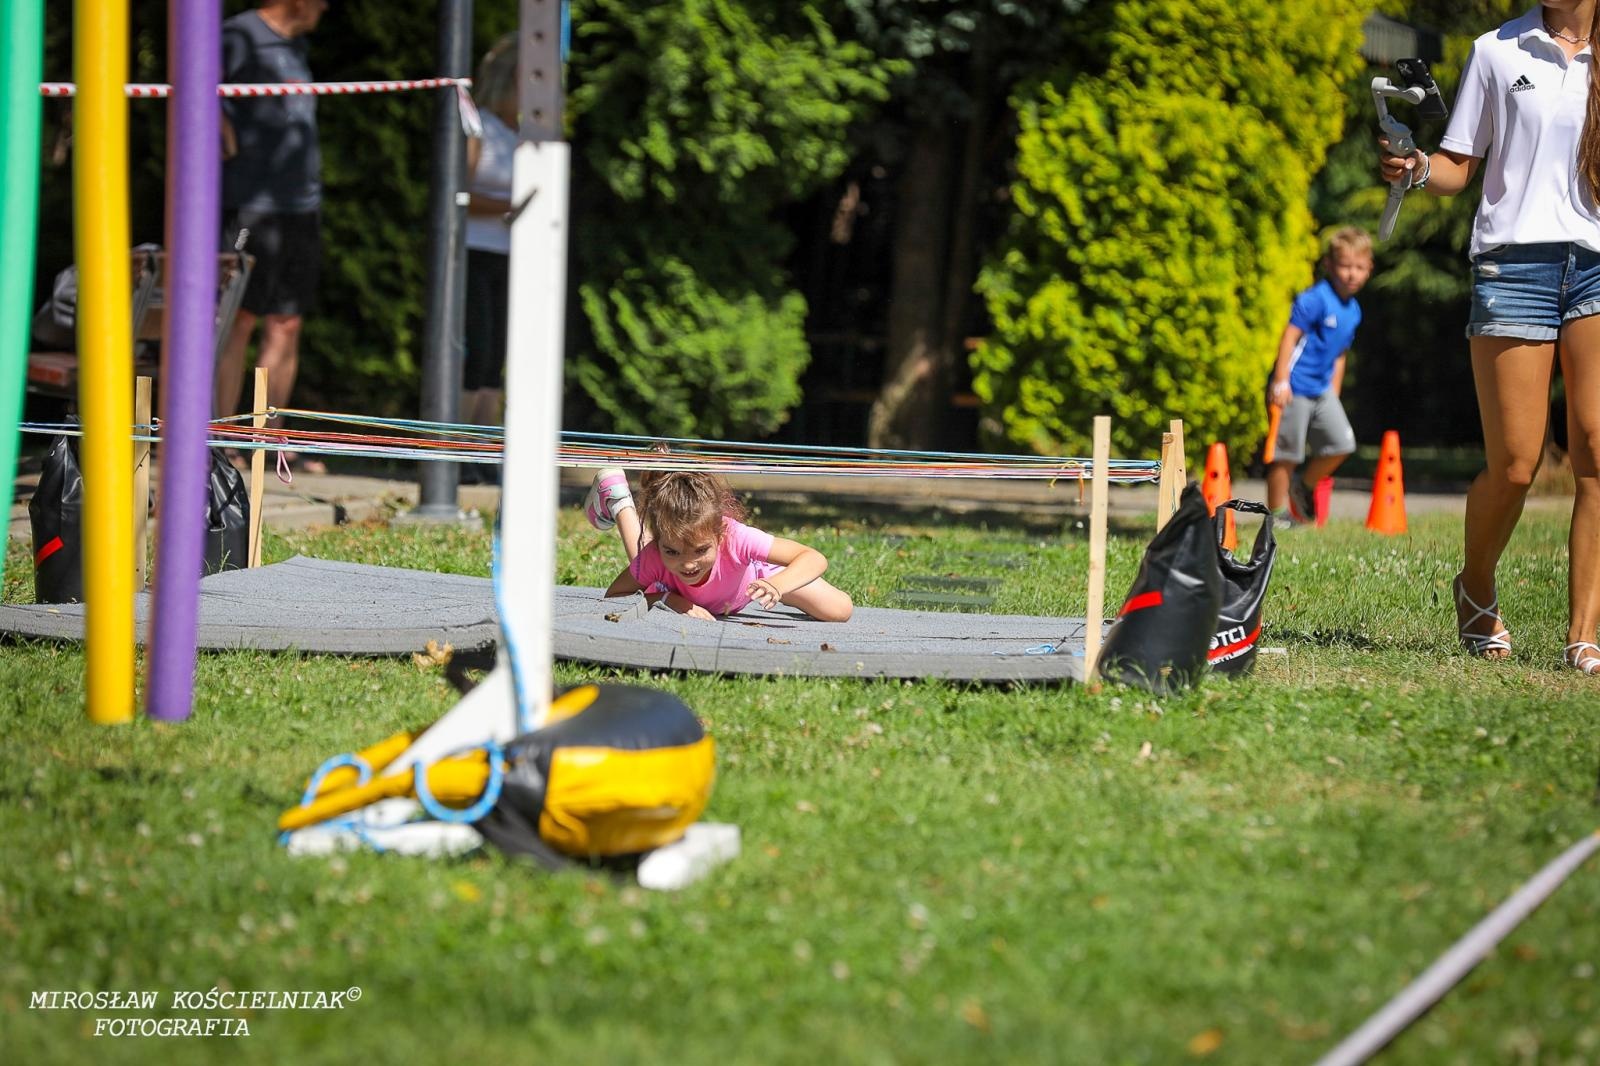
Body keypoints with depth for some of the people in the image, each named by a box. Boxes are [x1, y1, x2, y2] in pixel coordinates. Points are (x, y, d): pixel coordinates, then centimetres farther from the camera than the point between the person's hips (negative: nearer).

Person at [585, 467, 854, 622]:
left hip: (753, 572, -1)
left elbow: (814, 559, -47)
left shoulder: (735, 537, -50)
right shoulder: (653, 557, -46)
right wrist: (668, 599, -49)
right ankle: (622, 508, 46)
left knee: (839, 612, 0)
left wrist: (777, 586, -67)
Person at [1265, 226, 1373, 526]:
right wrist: (1281, 382, -22)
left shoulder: (1353, 311, 11)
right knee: (1286, 452, -3)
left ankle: (1304, 485, 23)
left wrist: (1334, 393, 20)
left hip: (1321, 389, 8)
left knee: (1342, 442, 1)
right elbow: (1289, 337, -18)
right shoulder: (1315, 299, -14)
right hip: (1295, 388, -8)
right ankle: (1276, 513, 8)